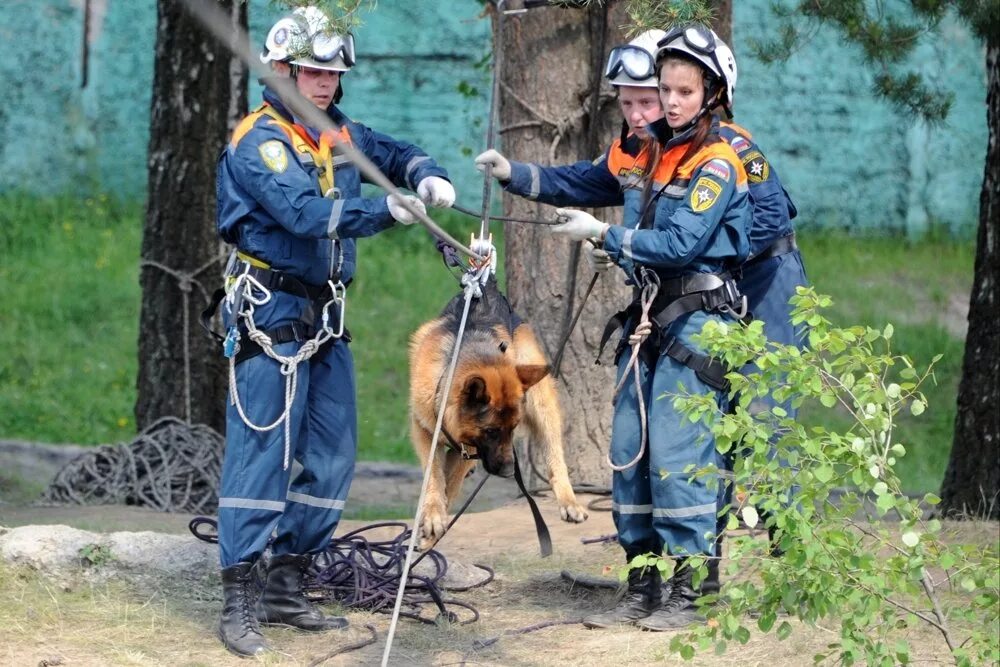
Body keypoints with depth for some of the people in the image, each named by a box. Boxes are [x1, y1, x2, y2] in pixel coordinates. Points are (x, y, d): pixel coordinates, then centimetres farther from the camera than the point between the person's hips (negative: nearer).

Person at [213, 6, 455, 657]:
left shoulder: (338, 132, 11)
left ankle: (286, 588, 17)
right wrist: (385, 209, -38)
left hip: (326, 318, 8)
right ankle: (239, 601, -9)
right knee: (262, 454, -11)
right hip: (271, 315, -8)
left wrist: (428, 176, -3)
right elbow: (307, 212, -27)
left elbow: (394, 152, 20)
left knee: (333, 457, 8)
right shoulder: (258, 142, -13)